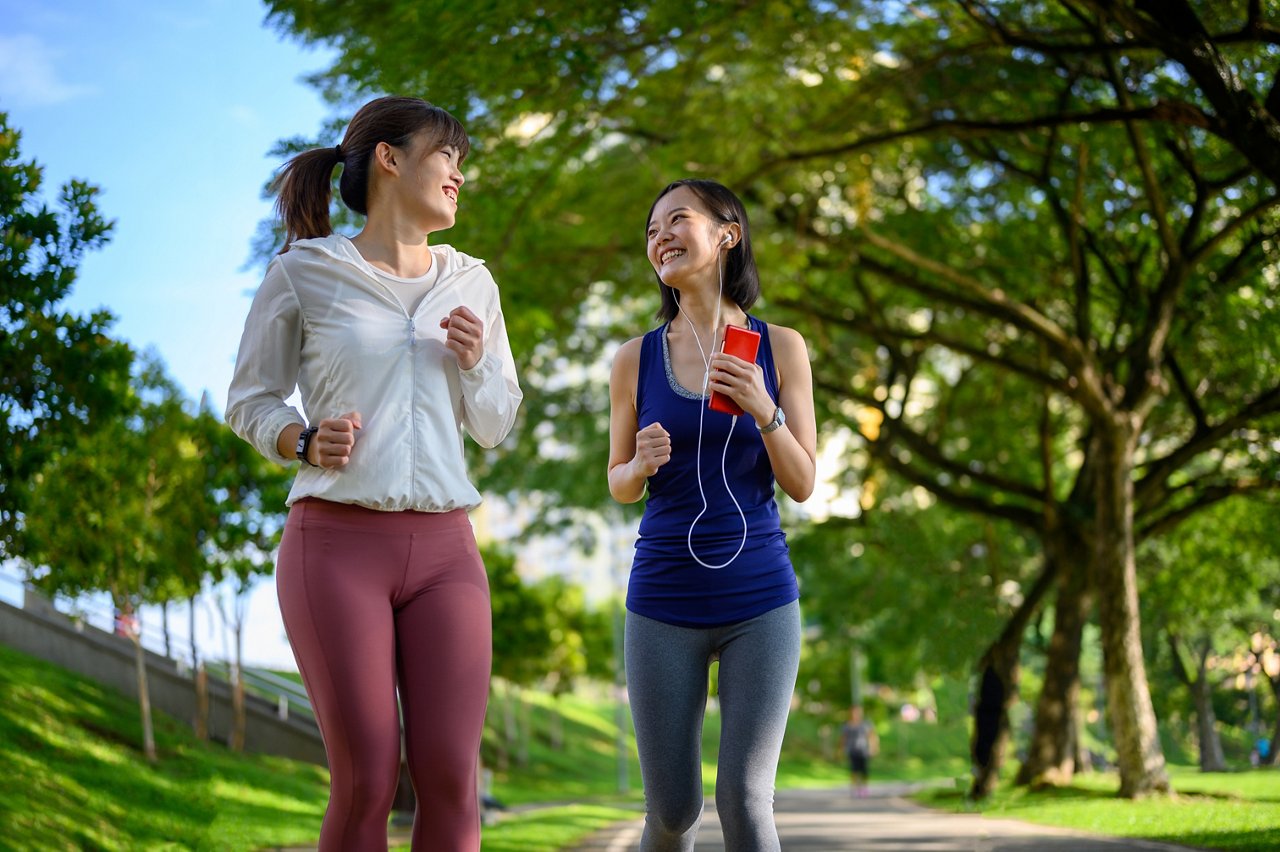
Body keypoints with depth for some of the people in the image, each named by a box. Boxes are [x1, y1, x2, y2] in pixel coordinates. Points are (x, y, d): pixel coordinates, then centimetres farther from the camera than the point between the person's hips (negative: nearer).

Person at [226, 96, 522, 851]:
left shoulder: (471, 284, 13)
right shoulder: (303, 272, 1)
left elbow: (498, 425, 19)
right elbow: (250, 399, 8)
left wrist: (475, 364, -2)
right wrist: (304, 442, -13)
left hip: (444, 548, 4)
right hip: (337, 541, -3)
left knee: (451, 777, -5)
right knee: (366, 781, -6)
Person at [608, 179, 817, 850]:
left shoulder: (780, 347, 1)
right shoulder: (635, 359, 3)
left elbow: (802, 485, 1)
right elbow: (620, 487, 10)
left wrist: (763, 411, -17)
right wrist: (641, 462, -13)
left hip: (760, 603, -1)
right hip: (664, 606, 1)